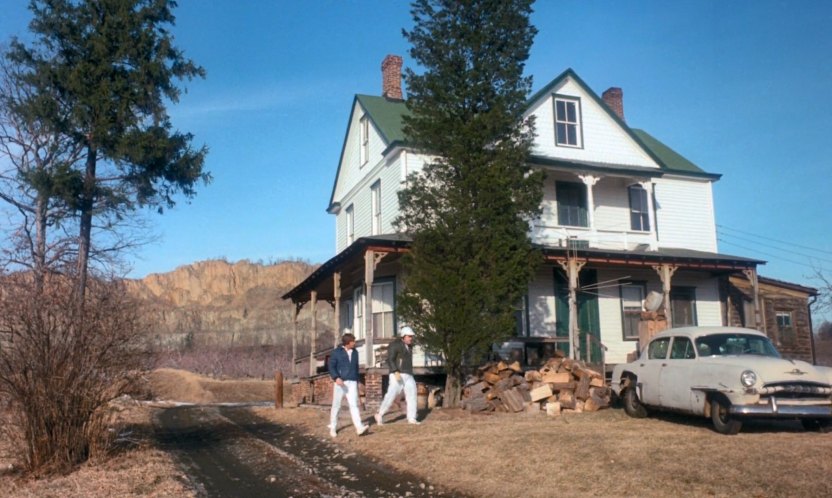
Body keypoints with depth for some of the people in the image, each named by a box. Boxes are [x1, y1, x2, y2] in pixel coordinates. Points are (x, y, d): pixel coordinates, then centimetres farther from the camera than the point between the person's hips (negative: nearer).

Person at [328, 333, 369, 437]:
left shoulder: (355, 352, 10)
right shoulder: (337, 352, -3)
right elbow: (331, 367, -5)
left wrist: (357, 382, 19)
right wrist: (336, 378, -21)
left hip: (352, 383, 3)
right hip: (340, 382, -2)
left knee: (353, 405, -9)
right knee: (336, 405, 7)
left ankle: (359, 428, -19)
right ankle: (333, 427, 22)